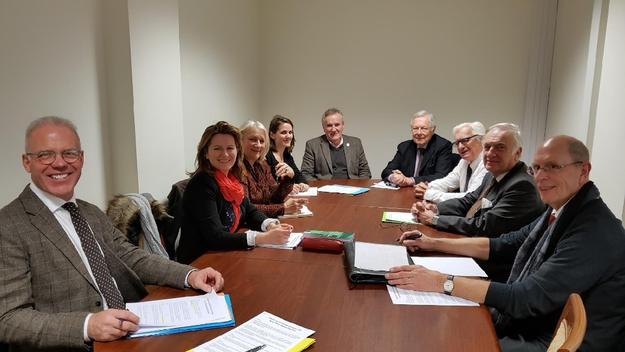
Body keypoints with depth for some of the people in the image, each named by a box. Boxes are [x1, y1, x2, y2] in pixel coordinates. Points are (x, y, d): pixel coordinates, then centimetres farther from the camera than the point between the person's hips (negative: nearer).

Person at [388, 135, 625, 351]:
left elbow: (527, 299, -28)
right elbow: (503, 246, 9)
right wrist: (434, 243, 3)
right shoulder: (559, 212, 2)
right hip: (519, 321, 7)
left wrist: (442, 282, -30)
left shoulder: (595, 232, -25)